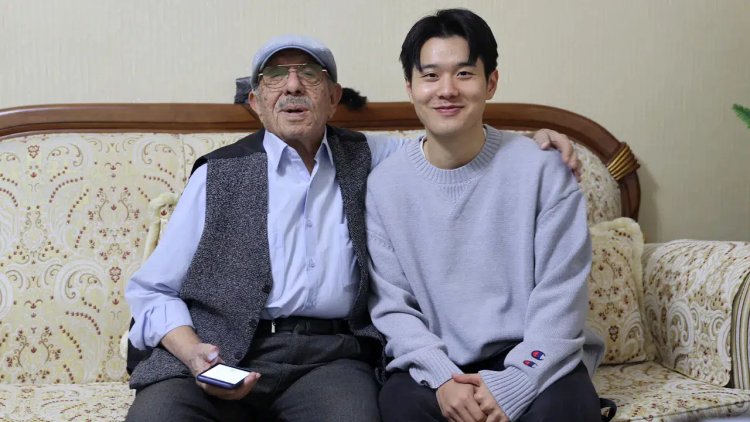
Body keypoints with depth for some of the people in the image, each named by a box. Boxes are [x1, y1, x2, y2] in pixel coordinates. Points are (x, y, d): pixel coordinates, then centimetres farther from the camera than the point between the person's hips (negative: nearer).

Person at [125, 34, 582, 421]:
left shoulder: (364, 159, 16)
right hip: (219, 351, -1)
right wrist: (194, 352, -12)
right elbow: (152, 291, 8)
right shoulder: (219, 174, 10)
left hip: (329, 355, 2)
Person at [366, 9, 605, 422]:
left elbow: (560, 297, -6)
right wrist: (441, 377, -15)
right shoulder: (385, 183, -1)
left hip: (533, 360, 0)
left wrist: (512, 385, -17)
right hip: (434, 364, 1)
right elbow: (391, 305, 0)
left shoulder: (541, 168, -5)